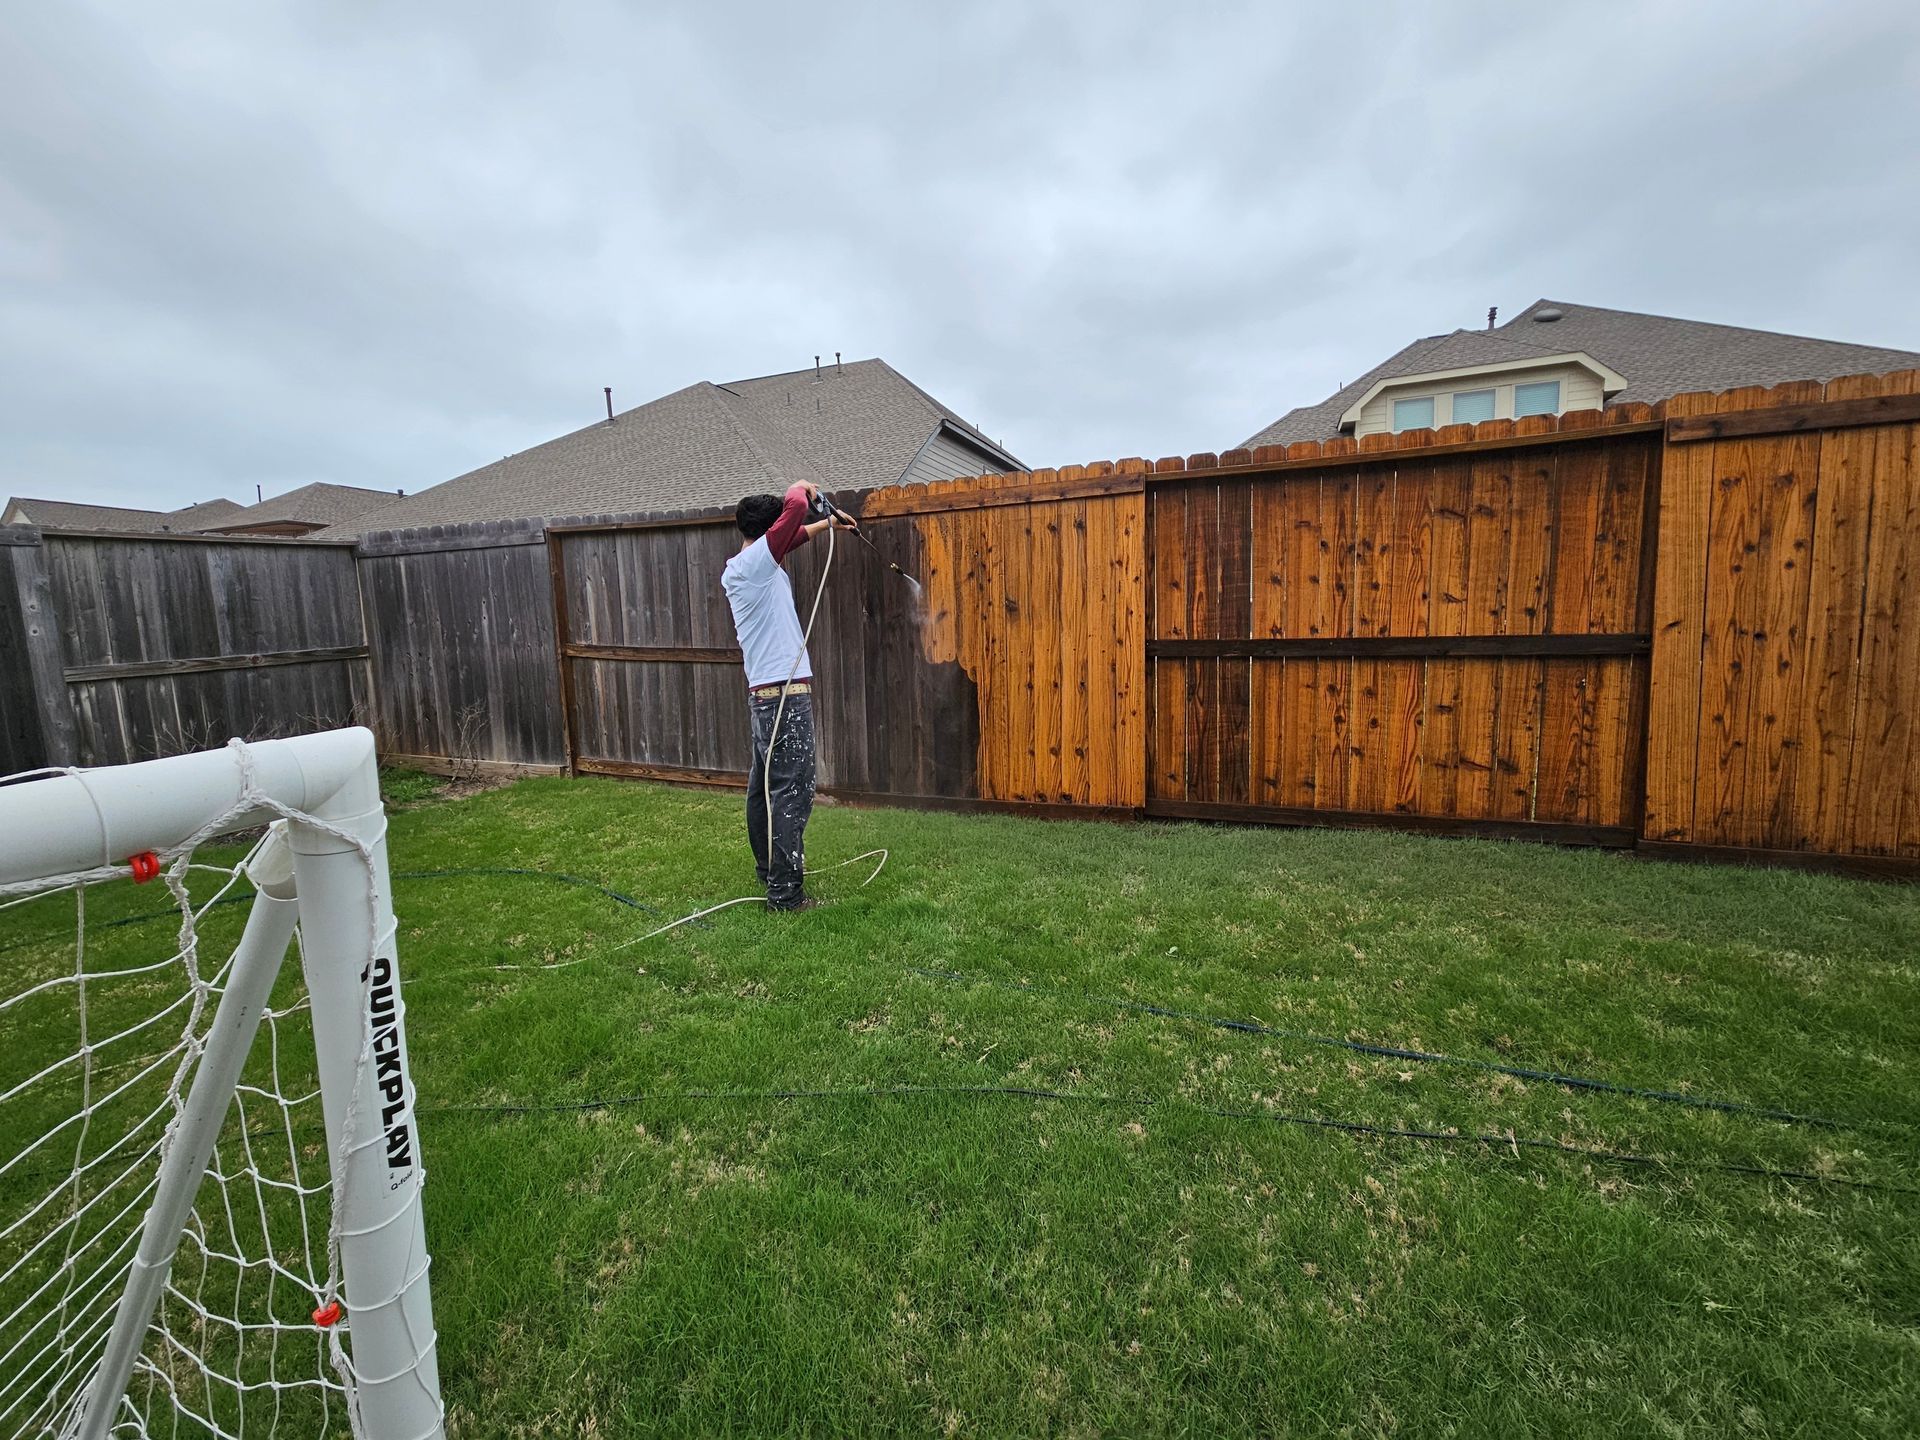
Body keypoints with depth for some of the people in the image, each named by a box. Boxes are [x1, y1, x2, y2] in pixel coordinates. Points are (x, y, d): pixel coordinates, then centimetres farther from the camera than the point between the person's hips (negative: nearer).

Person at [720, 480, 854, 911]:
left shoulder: (737, 569, 15)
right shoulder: (756, 561, -12)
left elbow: (794, 535, 32)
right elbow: (794, 508, -23)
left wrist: (827, 523, 41)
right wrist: (803, 488, -1)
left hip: (762, 692, 10)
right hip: (786, 692, -10)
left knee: (763, 786, 17)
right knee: (792, 792, -6)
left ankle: (768, 872, 30)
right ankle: (785, 893, -1)